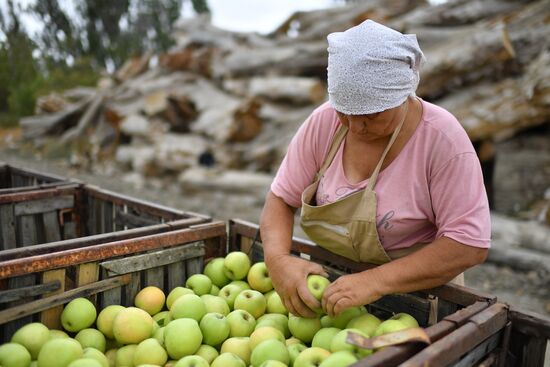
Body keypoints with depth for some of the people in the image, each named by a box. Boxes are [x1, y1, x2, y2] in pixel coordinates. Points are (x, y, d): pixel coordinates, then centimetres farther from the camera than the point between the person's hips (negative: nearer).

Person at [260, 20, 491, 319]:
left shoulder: (442, 137, -19)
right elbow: (281, 198, -3)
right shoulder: (323, 122, -9)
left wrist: (376, 282, -31)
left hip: (414, 291, -2)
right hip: (332, 280, 3)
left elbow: (470, 244, -21)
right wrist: (278, 259, -23)